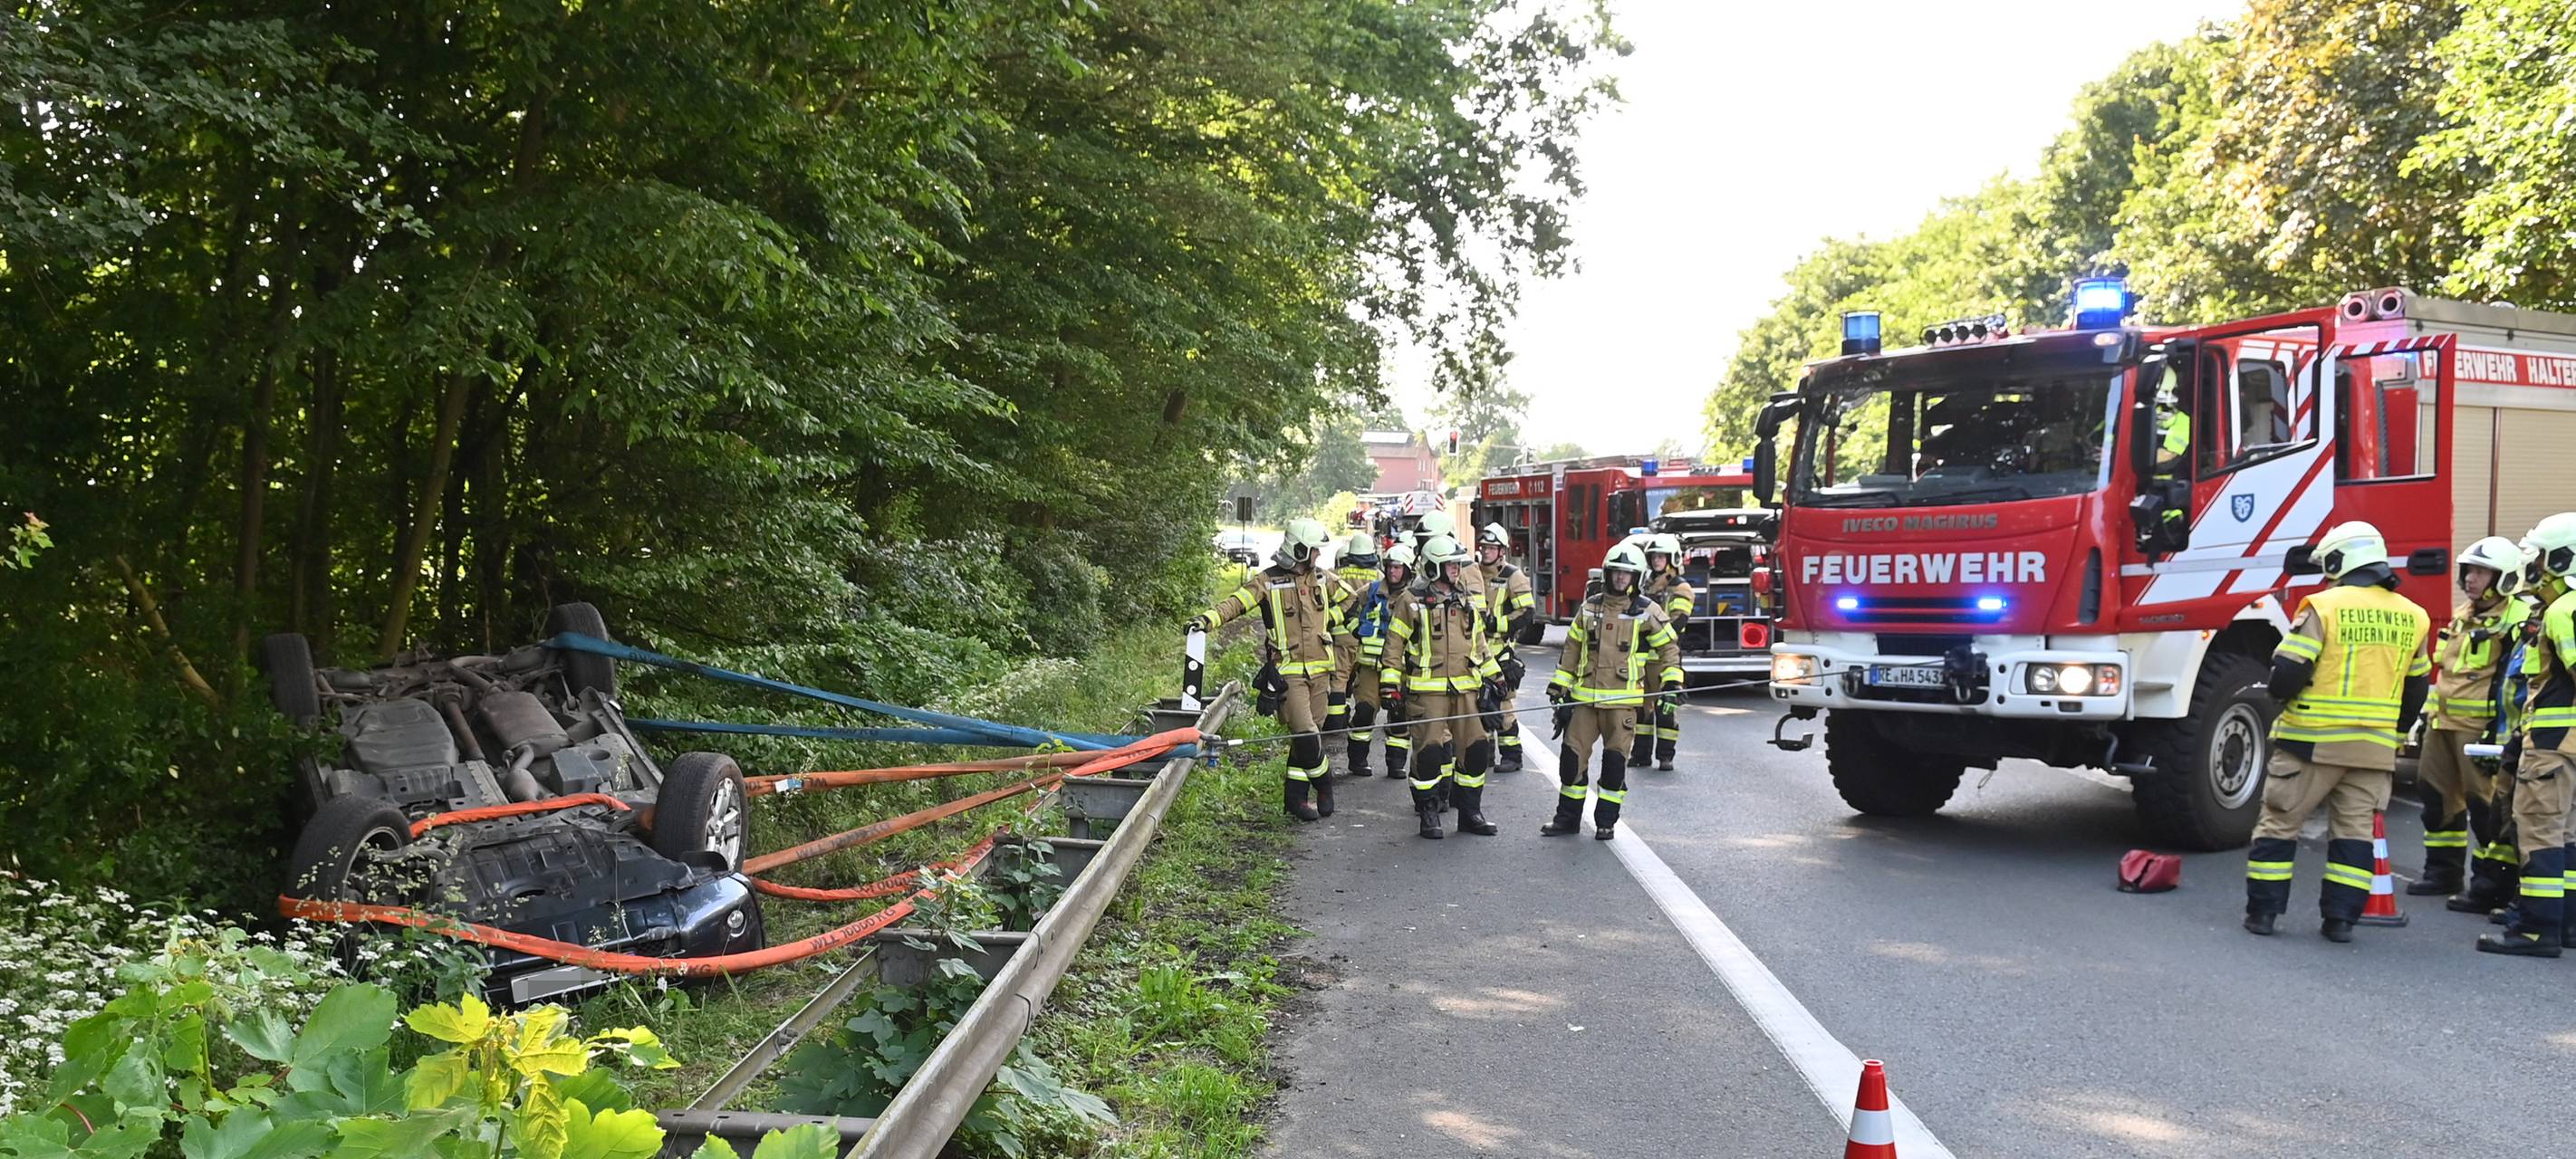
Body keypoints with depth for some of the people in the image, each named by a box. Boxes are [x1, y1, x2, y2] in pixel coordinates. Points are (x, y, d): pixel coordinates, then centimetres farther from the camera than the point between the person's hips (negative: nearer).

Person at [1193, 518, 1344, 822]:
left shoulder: (1321, 579, 10)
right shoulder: (1268, 581, -7)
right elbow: (1236, 603, -19)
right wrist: (1208, 618, -33)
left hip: (1319, 671, 6)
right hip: (1288, 671, -6)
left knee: (1309, 735, 7)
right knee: (1305, 735, -13)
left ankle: (1296, 797, 16)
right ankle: (1324, 785, 9)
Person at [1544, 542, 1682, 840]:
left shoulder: (1647, 611, 0)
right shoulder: (1590, 608, 10)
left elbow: (1669, 646, 5)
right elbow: (1572, 647, 16)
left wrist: (1672, 679, -7)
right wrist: (1559, 684, 14)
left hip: (1623, 700, -3)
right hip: (1585, 697, 3)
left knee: (1615, 759, 0)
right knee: (1572, 754, 3)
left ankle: (1606, 821, 11)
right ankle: (1567, 816, 14)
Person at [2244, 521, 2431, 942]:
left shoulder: (2324, 606, -11)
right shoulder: (2411, 617, 7)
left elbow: (2288, 670, -14)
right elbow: (2416, 688, 16)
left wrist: (2283, 696, 7)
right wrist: (2394, 732, 27)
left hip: (2314, 738, -4)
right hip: (2376, 745, 4)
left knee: (2280, 822, 6)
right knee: (2355, 830, 10)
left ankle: (2263, 911, 8)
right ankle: (2341, 918, 7)